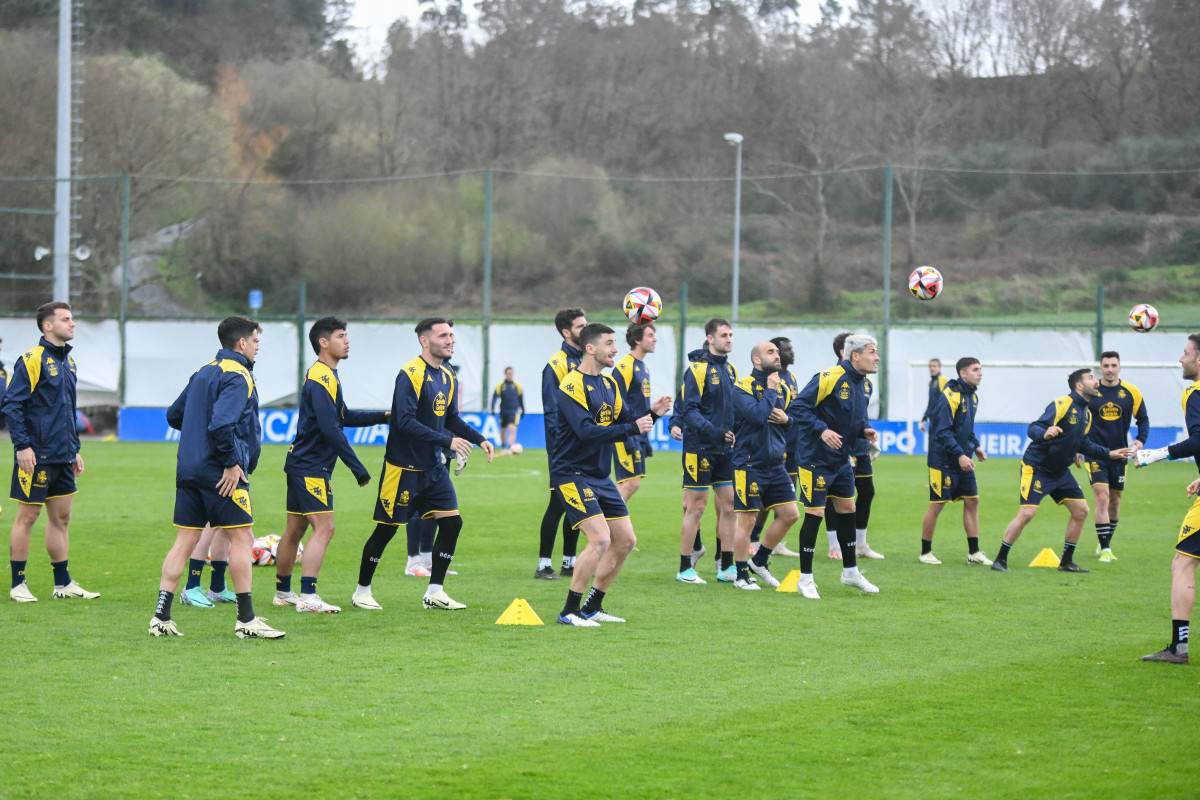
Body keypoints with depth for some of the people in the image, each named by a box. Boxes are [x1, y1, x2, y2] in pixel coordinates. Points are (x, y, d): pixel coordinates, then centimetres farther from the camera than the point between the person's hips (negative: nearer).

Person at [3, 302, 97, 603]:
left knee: (61, 518, 10)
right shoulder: (32, 360, -11)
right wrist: (22, 445, -19)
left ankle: (63, 584, 16)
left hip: (62, 457, 8)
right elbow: (11, 405, -14)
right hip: (36, 455, -8)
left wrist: (75, 449, 21)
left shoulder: (68, 361, 15)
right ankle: (18, 584, 6)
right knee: (27, 516, -1)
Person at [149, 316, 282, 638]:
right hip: (221, 474, -8)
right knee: (242, 538, -1)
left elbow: (174, 415, 23)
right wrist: (232, 462, -17)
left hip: (188, 469, 8)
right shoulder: (236, 376, -11)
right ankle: (246, 620, 0)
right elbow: (221, 423, -25)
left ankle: (161, 616, 5)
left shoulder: (203, 373, 17)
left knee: (185, 540, 8)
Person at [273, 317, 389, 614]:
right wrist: (357, 467, -20)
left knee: (295, 529, 15)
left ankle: (282, 592, 23)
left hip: (302, 464, 11)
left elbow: (343, 417, 26)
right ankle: (308, 596, -18)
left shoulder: (328, 376, 17)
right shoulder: (321, 378, -17)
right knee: (324, 527, -14)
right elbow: (331, 429, -23)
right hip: (310, 466, -11)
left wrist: (382, 416, 16)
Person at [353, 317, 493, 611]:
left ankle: (434, 592, 7)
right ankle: (362, 591, 15)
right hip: (403, 467, -7)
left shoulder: (447, 378, 9)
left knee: (452, 522, -1)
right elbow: (406, 421, -25)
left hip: (434, 467, 8)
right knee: (386, 529, 0)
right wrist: (447, 441, -27)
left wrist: (478, 439, 2)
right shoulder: (410, 375, -17)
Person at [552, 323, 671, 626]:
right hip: (572, 473, -9)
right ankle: (569, 612, -9)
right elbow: (587, 431, -27)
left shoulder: (608, 384, 12)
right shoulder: (572, 385, -16)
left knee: (625, 541, 8)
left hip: (600, 476, 9)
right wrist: (634, 428, -25)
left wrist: (651, 414, -6)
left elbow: (626, 421, 13)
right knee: (600, 538, -19)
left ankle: (592, 608, 19)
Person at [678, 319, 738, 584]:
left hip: (725, 450, 7)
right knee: (695, 508, -2)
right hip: (700, 449, -7)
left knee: (729, 506, 6)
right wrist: (714, 432, -26)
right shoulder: (697, 369, -10)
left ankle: (727, 567, 12)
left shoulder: (730, 370, 13)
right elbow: (689, 410, -16)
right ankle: (684, 569, 5)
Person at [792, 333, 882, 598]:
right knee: (814, 515, -4)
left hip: (841, 461, 9)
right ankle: (805, 579, 5)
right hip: (815, 459, -9)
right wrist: (822, 430, -30)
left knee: (847, 511, 15)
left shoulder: (860, 384, 8)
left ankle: (850, 571, 28)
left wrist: (865, 430, 1)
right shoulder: (829, 378, -19)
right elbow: (800, 407, -21)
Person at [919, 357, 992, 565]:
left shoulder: (972, 396, 10)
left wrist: (976, 446, 11)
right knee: (937, 505, -1)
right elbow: (942, 431, -22)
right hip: (943, 461, -9)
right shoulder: (950, 396, -18)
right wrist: (959, 455, -26)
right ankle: (925, 552, 10)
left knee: (972, 501, 7)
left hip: (963, 461, 9)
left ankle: (974, 552, 13)